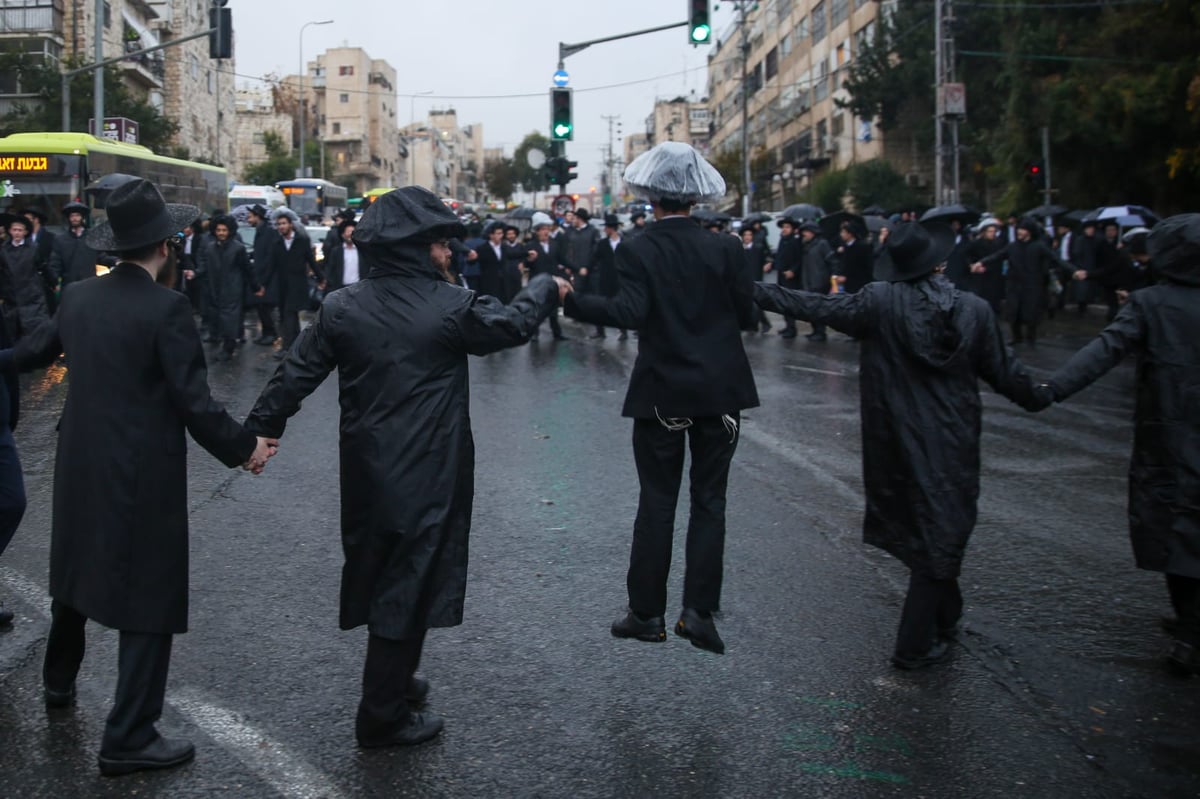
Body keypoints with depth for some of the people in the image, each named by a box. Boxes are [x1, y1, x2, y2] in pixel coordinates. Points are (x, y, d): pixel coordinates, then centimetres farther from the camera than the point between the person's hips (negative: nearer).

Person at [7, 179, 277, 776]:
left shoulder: (78, 297, 2)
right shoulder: (166, 307, -18)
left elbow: (35, 349, 21)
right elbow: (193, 402, -19)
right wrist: (245, 447, -5)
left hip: (79, 465, 8)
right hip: (142, 476, -7)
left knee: (77, 569, 27)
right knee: (148, 599, 2)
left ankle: (59, 680, 49)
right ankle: (128, 739, 7)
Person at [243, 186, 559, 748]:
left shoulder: (342, 308, -2)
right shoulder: (450, 308, -14)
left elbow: (296, 374, -1)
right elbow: (514, 323, 0)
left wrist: (261, 429, 9)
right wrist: (545, 288, 20)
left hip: (366, 473, 5)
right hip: (428, 480, -5)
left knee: (380, 576, 21)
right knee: (409, 586, 4)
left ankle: (394, 681, 40)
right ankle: (383, 718, 13)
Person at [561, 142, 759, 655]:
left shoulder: (638, 252, -9)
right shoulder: (724, 249, -4)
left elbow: (629, 312, -22)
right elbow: (747, 316, -3)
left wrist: (570, 300, -17)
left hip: (662, 395, -1)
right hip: (719, 391, 1)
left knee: (656, 502, 8)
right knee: (709, 500, 9)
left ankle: (647, 612, 14)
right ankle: (699, 610, 6)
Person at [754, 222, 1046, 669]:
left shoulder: (879, 302, -12)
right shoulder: (974, 310, -7)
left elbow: (815, 306, -5)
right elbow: (1003, 372, 2)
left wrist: (754, 291, 7)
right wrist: (1040, 399, 21)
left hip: (899, 444, 1)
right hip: (953, 446, -1)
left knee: (917, 526, 21)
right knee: (941, 532, 8)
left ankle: (945, 619, 39)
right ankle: (915, 645, 12)